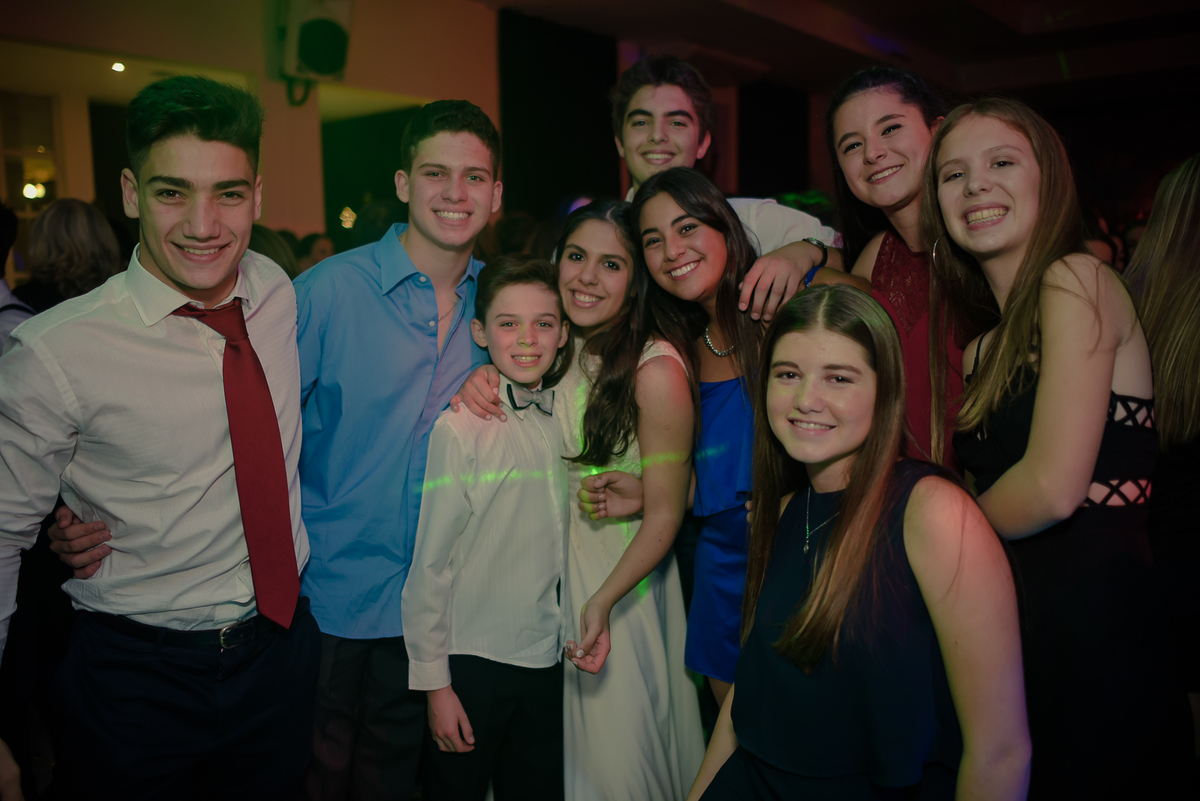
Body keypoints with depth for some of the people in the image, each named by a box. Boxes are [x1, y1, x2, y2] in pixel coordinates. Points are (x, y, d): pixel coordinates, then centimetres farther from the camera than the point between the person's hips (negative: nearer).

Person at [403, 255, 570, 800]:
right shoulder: (461, 427, -14)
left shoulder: (561, 420, 4)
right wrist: (434, 681, -9)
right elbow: (431, 563, -11)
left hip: (547, 658, 5)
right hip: (472, 660, -5)